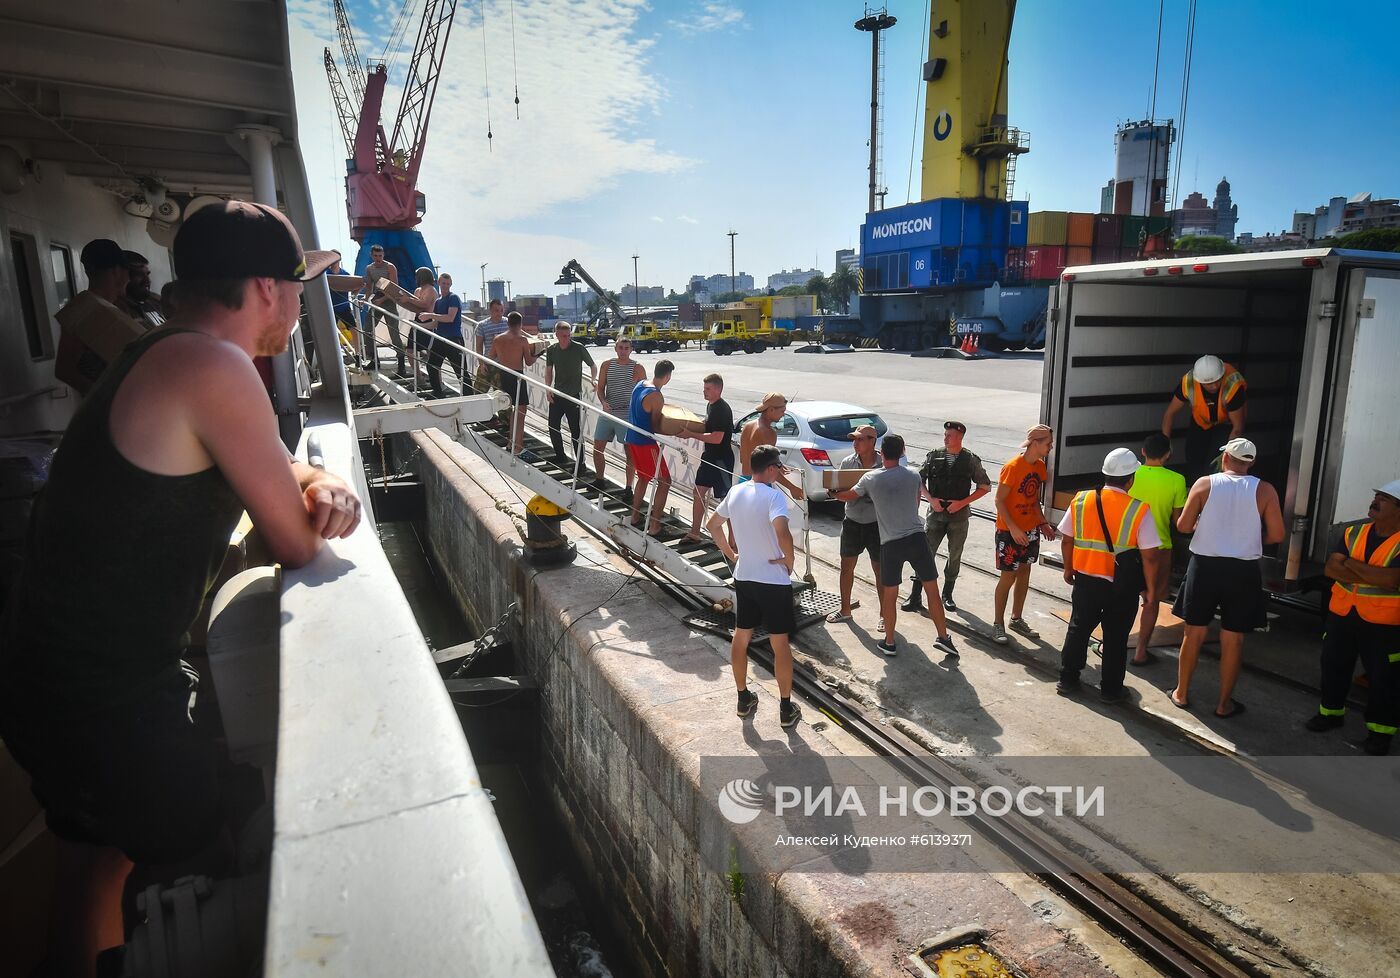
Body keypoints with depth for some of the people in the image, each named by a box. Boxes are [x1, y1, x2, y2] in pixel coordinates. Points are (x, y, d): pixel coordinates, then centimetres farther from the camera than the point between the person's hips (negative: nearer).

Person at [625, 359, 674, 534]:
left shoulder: (640, 384, 5)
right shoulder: (657, 397, -21)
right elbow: (655, 426, -14)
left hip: (632, 439, 9)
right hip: (645, 443, -9)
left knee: (643, 477, 25)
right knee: (664, 481, 0)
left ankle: (635, 516, 32)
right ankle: (654, 525, -2)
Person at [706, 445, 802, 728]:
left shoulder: (735, 492, 2)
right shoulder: (774, 496, -19)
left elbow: (713, 525, 14)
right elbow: (782, 532, -35)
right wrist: (790, 558, -17)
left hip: (743, 577, 6)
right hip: (774, 581, -6)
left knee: (741, 637, 18)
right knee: (780, 643, 6)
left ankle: (744, 699, 30)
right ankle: (786, 709, 15)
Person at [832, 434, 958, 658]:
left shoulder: (870, 478, 0)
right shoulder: (913, 476, 5)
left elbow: (848, 496, 16)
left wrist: (833, 494, 38)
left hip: (891, 543, -1)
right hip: (917, 538, 1)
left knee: (889, 595, 11)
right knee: (932, 590, 11)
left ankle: (889, 642, 21)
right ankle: (943, 637, 16)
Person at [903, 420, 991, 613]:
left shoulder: (970, 460, -3)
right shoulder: (934, 455, -1)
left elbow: (985, 486, 2)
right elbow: (919, 480, 6)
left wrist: (962, 502, -9)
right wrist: (931, 499, -9)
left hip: (959, 514, 0)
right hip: (936, 513, 0)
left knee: (955, 556, 10)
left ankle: (947, 595, 26)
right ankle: (915, 596, 2)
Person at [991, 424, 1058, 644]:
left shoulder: (1040, 467, 4)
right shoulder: (1013, 467, -19)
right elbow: (999, 501, -18)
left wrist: (1043, 523, 3)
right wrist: (1013, 529, -23)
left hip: (1031, 529, 7)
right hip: (1009, 531, -7)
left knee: (1024, 573, 14)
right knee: (1008, 576, -3)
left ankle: (1017, 619, 28)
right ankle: (998, 624, 9)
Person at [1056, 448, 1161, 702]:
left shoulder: (1081, 500, -5)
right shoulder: (1140, 510, -13)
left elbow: (1066, 540, 3)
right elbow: (1148, 554, -11)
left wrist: (1069, 569, 17)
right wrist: (1150, 586, 2)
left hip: (1086, 579, 2)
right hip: (1123, 586, -2)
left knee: (1078, 629, 16)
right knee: (1116, 638, 11)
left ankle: (1067, 679, 25)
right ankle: (1110, 690, 22)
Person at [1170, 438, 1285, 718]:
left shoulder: (1205, 483, -5)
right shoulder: (1264, 490, -4)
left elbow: (1183, 525, -5)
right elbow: (1277, 534, -5)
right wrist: (1250, 537, 14)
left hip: (1205, 565, 0)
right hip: (1243, 570, 0)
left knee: (1194, 632, 12)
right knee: (1233, 638, 9)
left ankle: (1181, 692, 23)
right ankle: (1224, 703, 19)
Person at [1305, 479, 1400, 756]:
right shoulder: (1353, 533, 2)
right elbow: (1331, 569, -5)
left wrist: (1350, 563, -16)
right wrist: (1372, 575, -18)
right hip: (1342, 613, 5)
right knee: (1333, 665, 15)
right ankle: (1331, 712, 33)